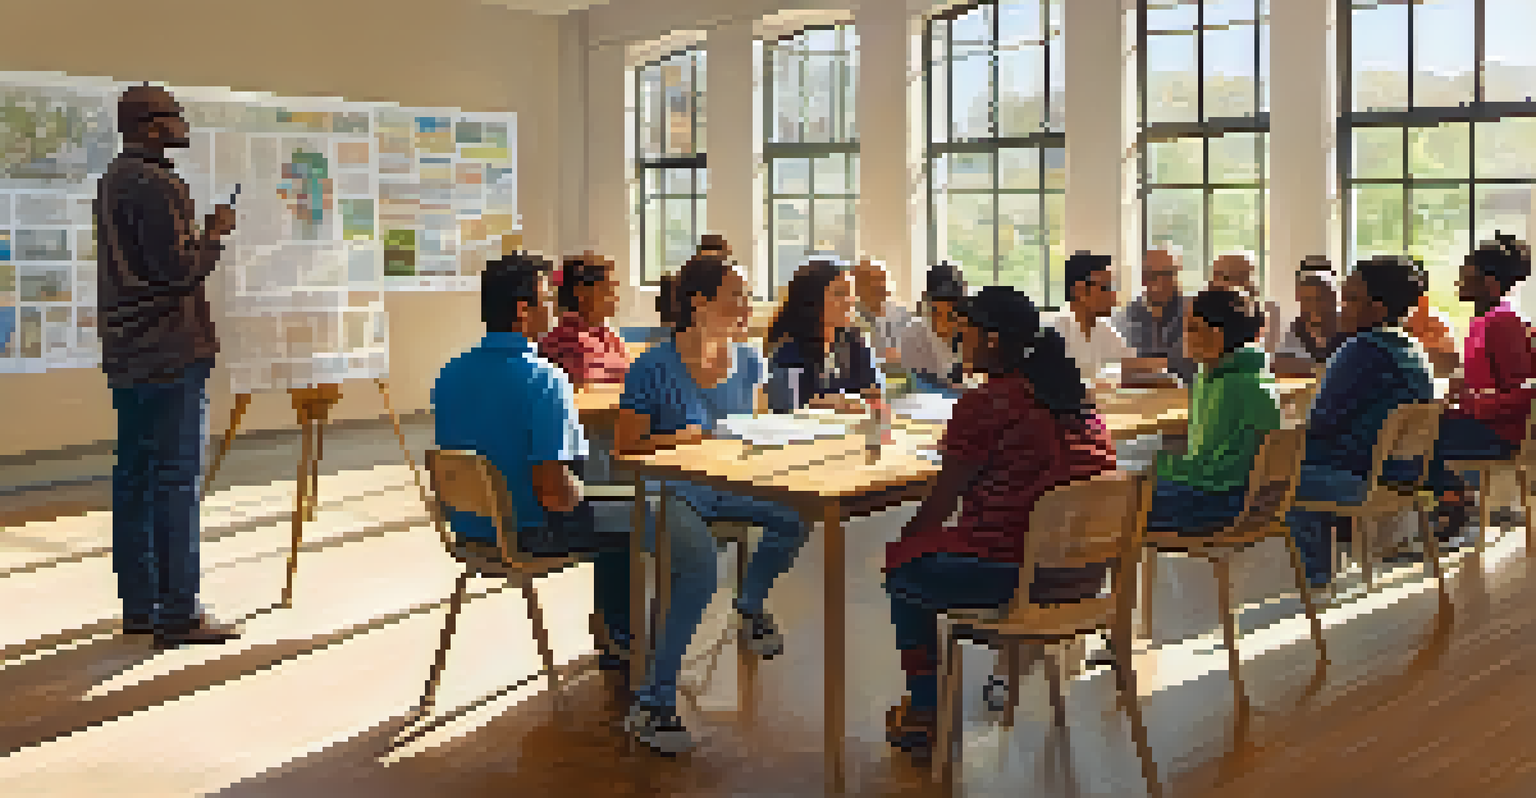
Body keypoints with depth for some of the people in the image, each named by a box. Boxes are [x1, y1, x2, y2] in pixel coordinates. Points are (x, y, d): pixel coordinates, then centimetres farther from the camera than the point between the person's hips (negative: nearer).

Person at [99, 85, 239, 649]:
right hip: (170, 355, -10)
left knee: (134, 477, 11)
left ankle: (138, 606, 18)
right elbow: (180, 271, -18)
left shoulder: (110, 183, 16)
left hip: (125, 358, 10)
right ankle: (177, 613, -4)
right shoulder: (156, 185, -14)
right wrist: (215, 231, -4)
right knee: (176, 480, -6)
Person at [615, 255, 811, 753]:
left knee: (794, 517, -19)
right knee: (700, 568, -33)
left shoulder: (747, 360, 7)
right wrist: (682, 438, -21)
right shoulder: (654, 369, -11)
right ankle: (653, 703, -23)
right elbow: (625, 446, -7)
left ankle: (750, 608, 12)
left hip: (727, 488, 6)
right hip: (671, 492, -6)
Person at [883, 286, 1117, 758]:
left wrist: (902, 544, 11)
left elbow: (944, 500, -7)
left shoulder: (983, 405, -15)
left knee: (904, 569, 17)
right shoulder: (1075, 398, 8)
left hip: (1021, 576, -8)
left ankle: (925, 715, 27)